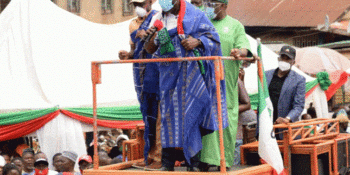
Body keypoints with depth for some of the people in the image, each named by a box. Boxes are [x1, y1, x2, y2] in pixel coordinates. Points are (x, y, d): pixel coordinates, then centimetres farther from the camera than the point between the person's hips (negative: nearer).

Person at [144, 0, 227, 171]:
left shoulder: (194, 15, -2)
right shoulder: (158, 19, 8)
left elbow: (212, 36, 0)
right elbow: (150, 50, 7)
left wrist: (197, 41, -19)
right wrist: (150, 38, -16)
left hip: (190, 72, -3)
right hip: (169, 73, 3)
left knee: (190, 111, -4)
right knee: (169, 112, -1)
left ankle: (192, 159, 5)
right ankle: (168, 162, 3)